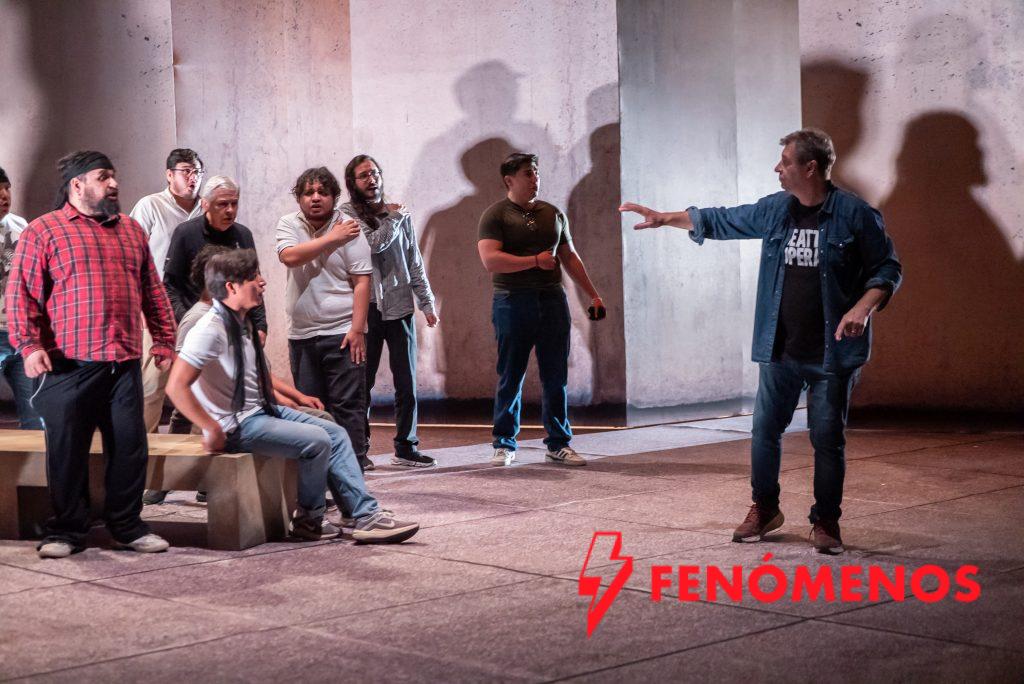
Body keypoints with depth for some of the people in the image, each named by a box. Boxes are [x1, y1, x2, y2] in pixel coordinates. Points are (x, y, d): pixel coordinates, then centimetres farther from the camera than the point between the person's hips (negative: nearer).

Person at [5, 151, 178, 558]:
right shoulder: (43, 232, 2)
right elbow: (21, 293, -4)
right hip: (68, 364, -4)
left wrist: (164, 340, 14)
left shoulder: (131, 230, 17)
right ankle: (66, 530, 14)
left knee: (130, 446, 5)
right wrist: (29, 344, -14)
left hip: (124, 363, 4)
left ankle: (127, 526, 18)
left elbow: (152, 291, 19)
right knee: (67, 449, 2)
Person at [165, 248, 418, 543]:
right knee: (317, 440, -20)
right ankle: (310, 519, 0)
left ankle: (367, 515, -3)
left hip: (262, 410, 10)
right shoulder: (212, 328, -19)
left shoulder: (244, 323, 12)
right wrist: (213, 431, -23)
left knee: (336, 433, 1)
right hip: (236, 426, -10)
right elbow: (176, 386, -26)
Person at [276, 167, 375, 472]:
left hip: (341, 332, -4)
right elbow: (290, 256, -14)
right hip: (301, 333, 4)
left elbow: (362, 280, -7)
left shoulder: (349, 230, -4)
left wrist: (357, 328, -14)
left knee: (347, 404, -4)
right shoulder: (289, 225, 6)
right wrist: (332, 239, -13)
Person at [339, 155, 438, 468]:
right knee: (363, 383, 2)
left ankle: (406, 447, 15)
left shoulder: (399, 213, 11)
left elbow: (414, 261, 13)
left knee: (407, 383, 5)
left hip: (400, 306, 3)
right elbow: (373, 243, -16)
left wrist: (427, 302, 9)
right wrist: (393, 219, -3)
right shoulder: (347, 213, 0)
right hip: (367, 309, -3)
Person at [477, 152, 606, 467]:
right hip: (512, 301, -4)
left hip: (552, 300, 4)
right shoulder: (496, 216, -2)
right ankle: (504, 445, 13)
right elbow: (490, 259, -15)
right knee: (510, 378, 2)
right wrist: (536, 260, -14)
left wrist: (593, 295, 18)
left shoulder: (553, 214, 15)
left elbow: (570, 257, 21)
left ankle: (558, 444, 12)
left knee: (556, 377, 4)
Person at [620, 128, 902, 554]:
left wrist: (863, 308, -18)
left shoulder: (855, 214, -7)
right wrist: (665, 218, 20)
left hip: (833, 353, -4)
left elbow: (887, 268, -2)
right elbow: (719, 221, 19)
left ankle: (826, 522, 16)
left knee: (828, 438, 2)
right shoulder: (774, 210, 7)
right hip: (780, 348, 5)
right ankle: (764, 509, 26)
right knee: (765, 429, 8)